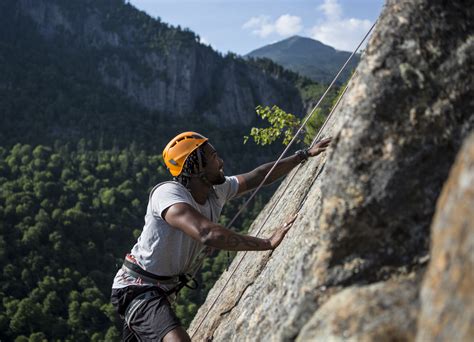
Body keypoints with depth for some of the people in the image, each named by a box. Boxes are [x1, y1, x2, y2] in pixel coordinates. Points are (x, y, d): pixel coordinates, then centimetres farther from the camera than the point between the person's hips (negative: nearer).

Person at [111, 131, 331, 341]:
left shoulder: (217, 190, -3)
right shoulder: (167, 193, -28)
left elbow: (258, 177, 9)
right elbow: (207, 233, -42)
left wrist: (304, 155, 11)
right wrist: (268, 243, -39)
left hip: (164, 290, 9)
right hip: (138, 289, -9)